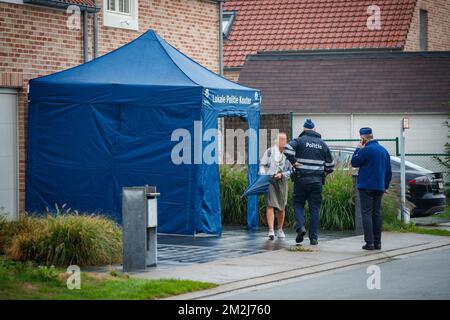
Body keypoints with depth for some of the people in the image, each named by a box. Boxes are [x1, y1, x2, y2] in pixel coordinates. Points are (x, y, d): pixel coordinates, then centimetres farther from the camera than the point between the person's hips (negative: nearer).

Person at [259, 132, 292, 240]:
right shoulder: (269, 151, 3)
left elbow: (291, 171, 3)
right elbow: (262, 165, 4)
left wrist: (282, 174, -13)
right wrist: (263, 176, -12)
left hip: (282, 182, 2)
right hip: (269, 181, -2)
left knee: (281, 207, 9)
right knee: (270, 205, -13)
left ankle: (280, 230, 27)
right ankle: (271, 231, -20)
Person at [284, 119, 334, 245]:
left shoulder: (300, 140, -1)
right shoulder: (322, 144, 10)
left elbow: (288, 148, -20)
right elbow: (330, 164, 12)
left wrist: (293, 162, -9)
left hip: (301, 179, -2)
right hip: (317, 181, 2)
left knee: (298, 204, 11)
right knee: (315, 208, 5)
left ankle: (300, 226, -13)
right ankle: (314, 238, 3)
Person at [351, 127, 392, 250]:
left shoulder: (366, 150, -14)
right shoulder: (384, 150, 11)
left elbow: (354, 162, -4)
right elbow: (388, 171, 15)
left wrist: (358, 149, 4)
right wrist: (386, 186, 21)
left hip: (366, 187, -7)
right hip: (379, 187, 7)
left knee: (366, 213, -5)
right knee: (377, 214, 11)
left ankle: (369, 242, -12)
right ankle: (377, 242, 12)